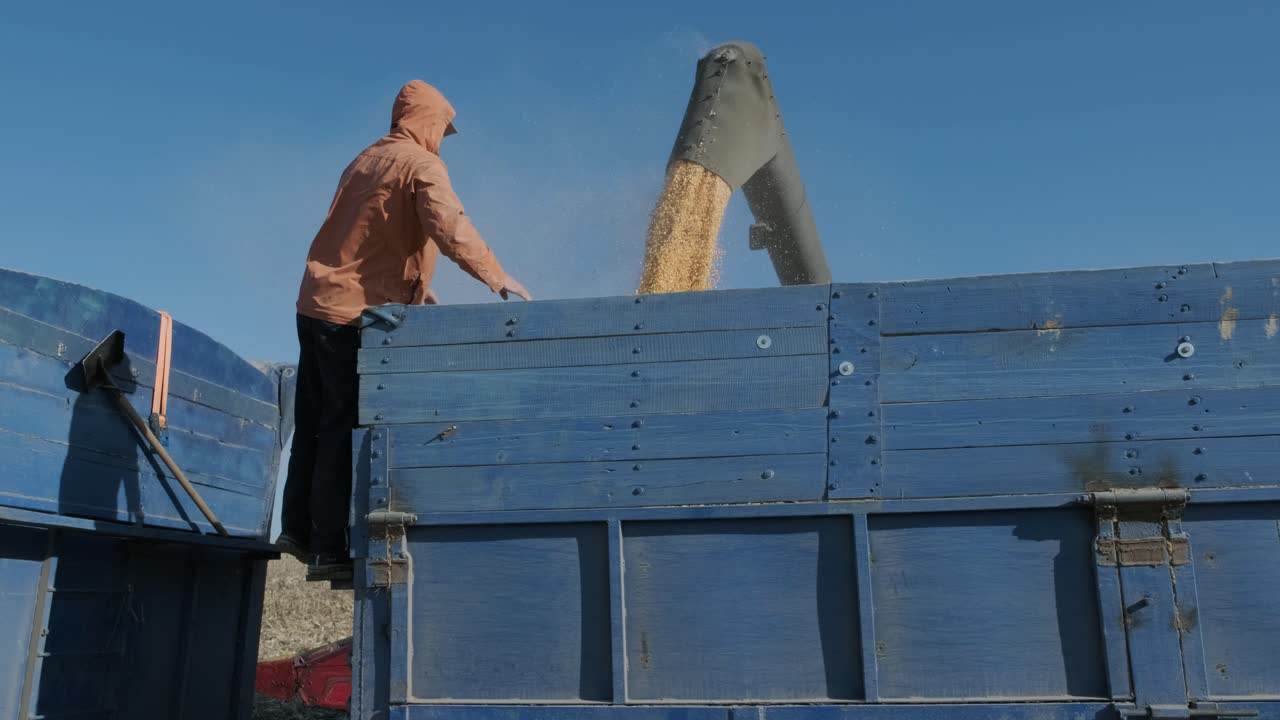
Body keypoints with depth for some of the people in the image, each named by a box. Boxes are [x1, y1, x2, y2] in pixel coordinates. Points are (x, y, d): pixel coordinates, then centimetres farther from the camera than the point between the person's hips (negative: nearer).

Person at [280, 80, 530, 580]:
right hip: (357, 314, -8)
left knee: (315, 423, 13)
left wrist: (411, 285, 29)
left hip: (317, 304, 9)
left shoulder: (365, 160, 21)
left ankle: (297, 529, 21)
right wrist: (497, 278, -20)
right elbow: (450, 228, -23)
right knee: (344, 429, -6)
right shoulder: (422, 165, -6)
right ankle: (327, 550, -2)